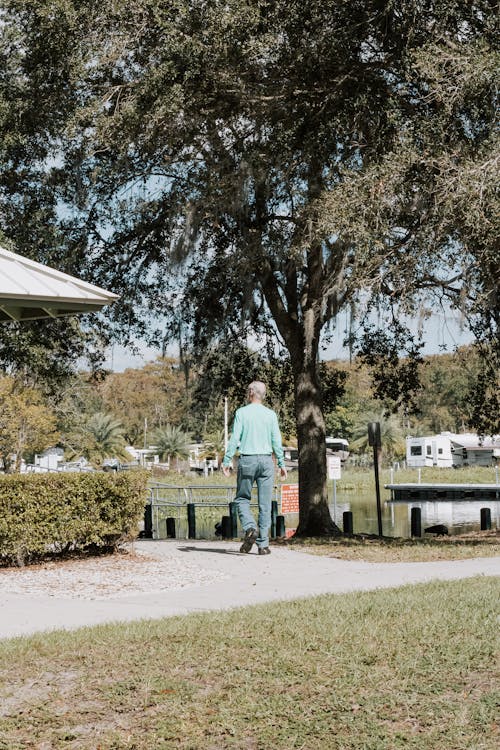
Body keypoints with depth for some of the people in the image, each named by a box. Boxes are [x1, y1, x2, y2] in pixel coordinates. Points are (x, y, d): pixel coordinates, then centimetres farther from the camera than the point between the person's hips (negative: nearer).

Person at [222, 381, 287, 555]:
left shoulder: (242, 412, -1)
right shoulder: (271, 414, 5)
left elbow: (235, 438, -6)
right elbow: (277, 441, 3)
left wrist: (227, 460, -3)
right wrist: (281, 463, 9)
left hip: (247, 459, -2)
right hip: (266, 460, 2)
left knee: (242, 498, 11)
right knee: (265, 504, 4)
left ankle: (250, 528, -14)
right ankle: (263, 544, 3)